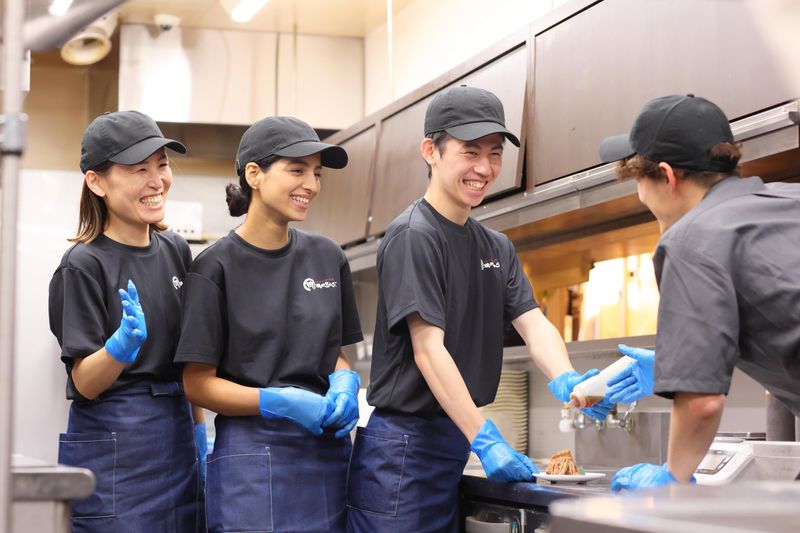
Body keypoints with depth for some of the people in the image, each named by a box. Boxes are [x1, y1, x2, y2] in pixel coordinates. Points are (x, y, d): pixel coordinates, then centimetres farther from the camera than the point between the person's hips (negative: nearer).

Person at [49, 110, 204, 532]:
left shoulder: (175, 250, 8)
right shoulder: (84, 266, -10)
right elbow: (85, 384, -12)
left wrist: (200, 431, 13)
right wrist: (122, 345, -30)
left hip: (177, 439, 6)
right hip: (113, 446, -6)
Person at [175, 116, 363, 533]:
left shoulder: (327, 257, 9)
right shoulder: (216, 267, -5)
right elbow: (197, 384, -6)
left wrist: (344, 382, -4)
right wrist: (279, 402, -19)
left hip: (329, 449, 5)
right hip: (254, 451, -5)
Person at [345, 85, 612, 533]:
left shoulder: (497, 248, 14)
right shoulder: (413, 236, -11)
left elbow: (533, 323, 3)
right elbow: (428, 349, -18)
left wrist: (565, 380, -19)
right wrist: (485, 439, -24)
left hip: (454, 444, 8)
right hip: (403, 446, -8)